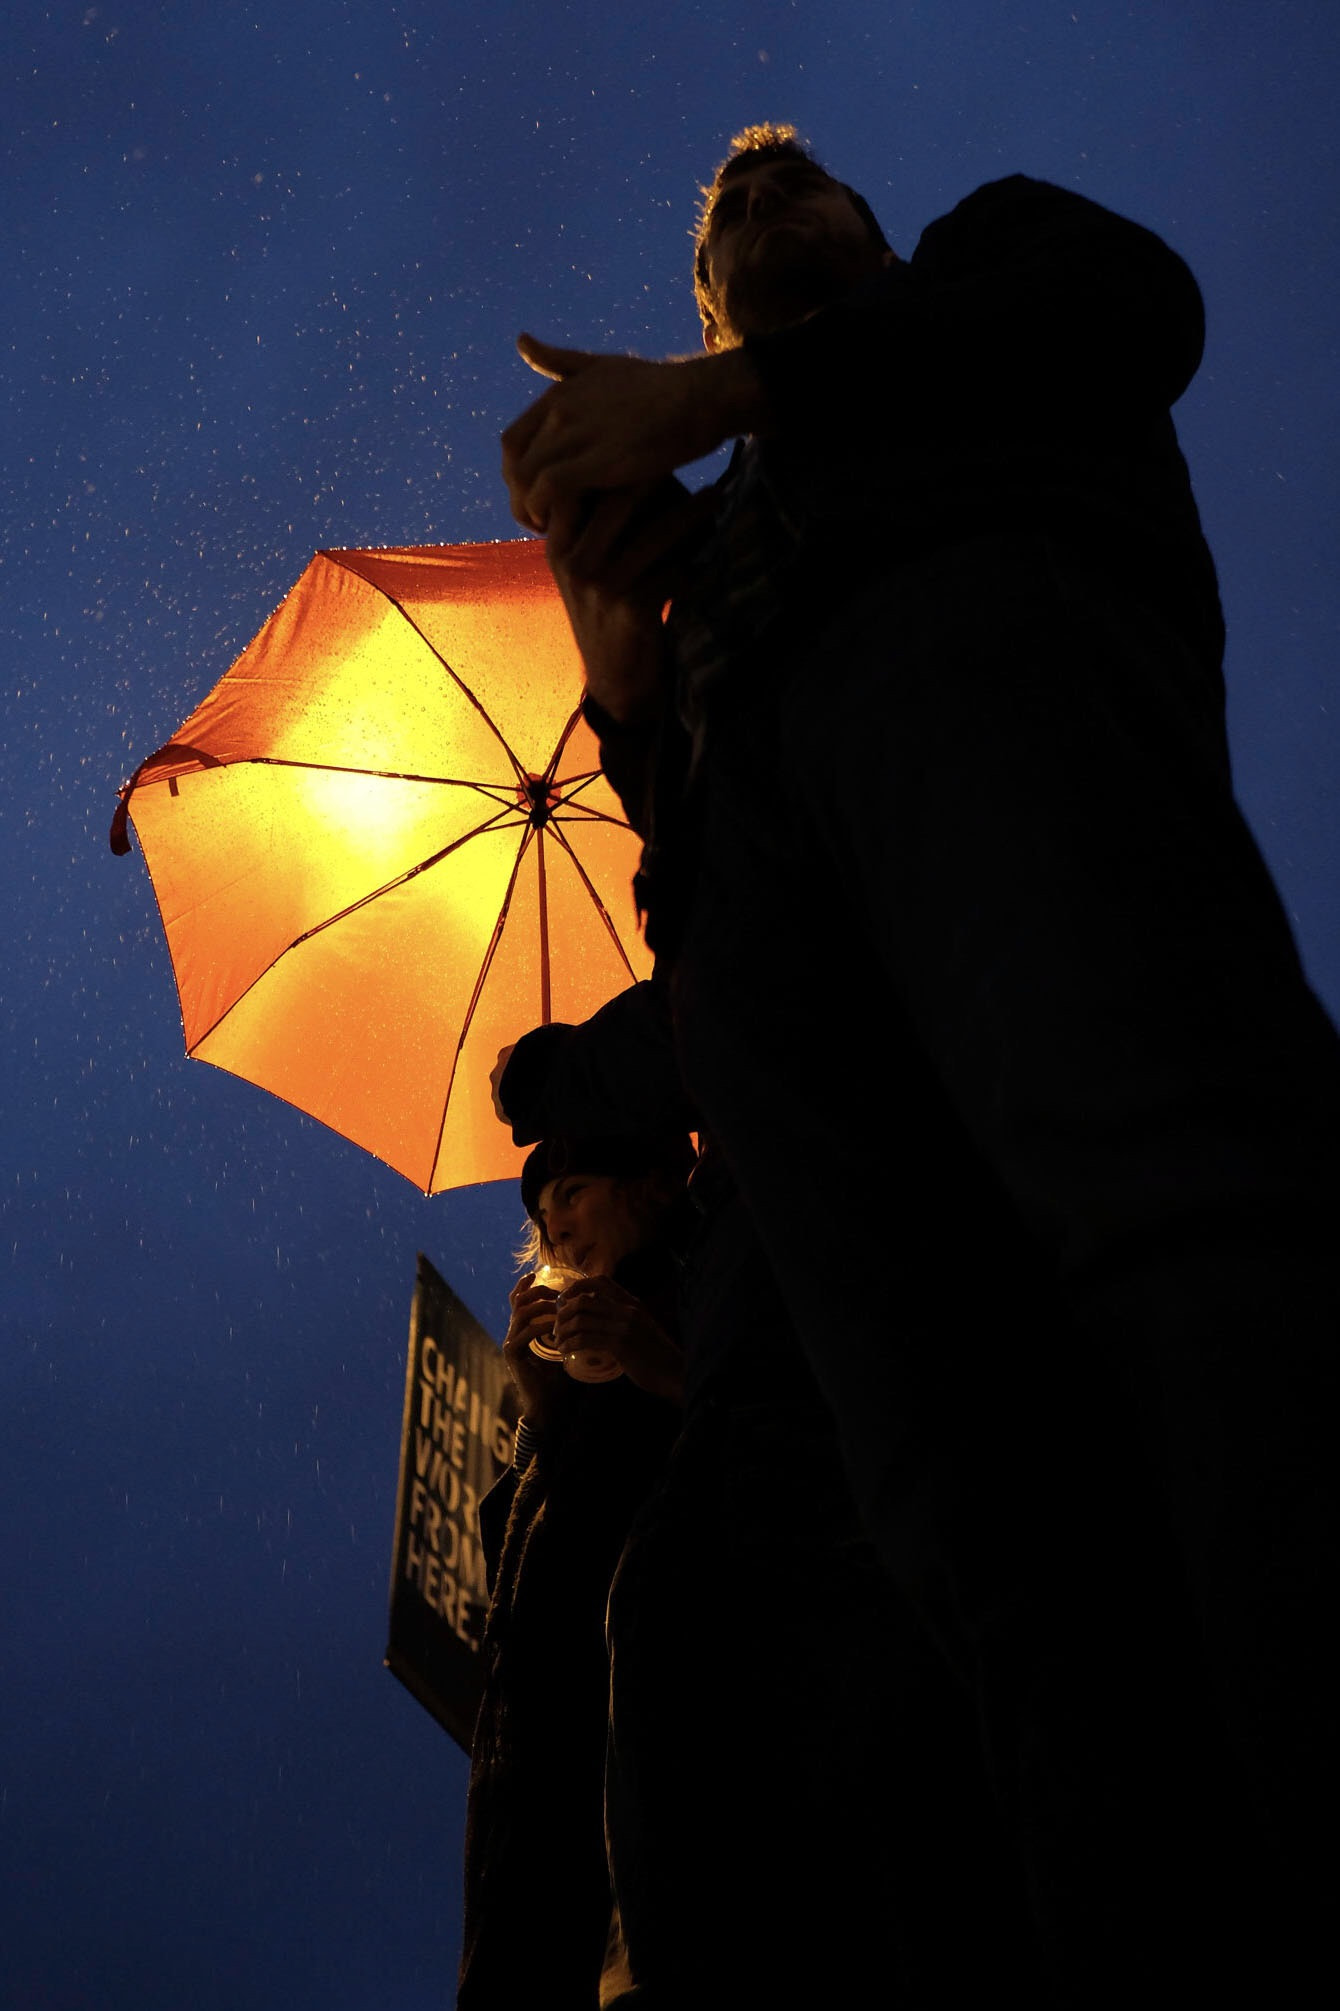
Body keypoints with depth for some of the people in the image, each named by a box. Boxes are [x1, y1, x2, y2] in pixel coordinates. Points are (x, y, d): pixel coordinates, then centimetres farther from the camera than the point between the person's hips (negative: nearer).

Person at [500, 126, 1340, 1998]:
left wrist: (718, 392, 10)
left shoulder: (995, 245, 40)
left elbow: (1135, 300, 13)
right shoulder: (720, 531, 47)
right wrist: (621, 663, 14)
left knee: (1173, 1163, -37)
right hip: (754, 878, 4)